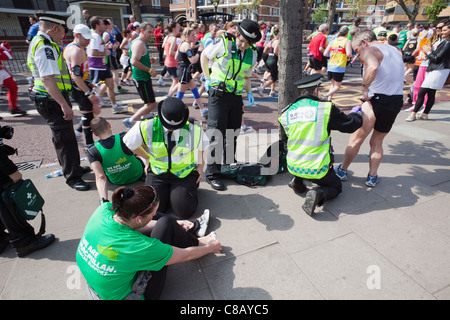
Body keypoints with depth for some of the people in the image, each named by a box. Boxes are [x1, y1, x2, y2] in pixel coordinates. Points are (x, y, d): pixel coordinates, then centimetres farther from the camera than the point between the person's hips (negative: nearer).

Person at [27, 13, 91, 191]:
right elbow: (47, 79, -27)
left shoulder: (39, 43, 16)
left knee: (62, 135, 19)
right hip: (52, 100, -11)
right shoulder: (45, 46, -18)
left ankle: (74, 167, 35)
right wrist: (64, 105, -28)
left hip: (53, 98, 11)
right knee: (65, 138, -4)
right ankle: (72, 177, 7)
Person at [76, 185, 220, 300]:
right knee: (166, 223, -14)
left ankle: (190, 232, 28)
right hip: (123, 295, -6)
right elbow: (185, 255, -19)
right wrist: (210, 247, 1)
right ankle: (197, 242, 15)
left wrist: (174, 224, 5)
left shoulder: (104, 209, -21)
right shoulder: (139, 247, -37)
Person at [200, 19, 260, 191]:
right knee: (217, 134, -8)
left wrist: (249, 93, 3)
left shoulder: (252, 54, 8)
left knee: (233, 134, 12)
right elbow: (205, 55, 7)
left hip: (237, 97, 6)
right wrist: (207, 78, 1)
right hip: (218, 94, -5)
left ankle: (230, 165, 29)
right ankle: (212, 174, 0)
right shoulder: (223, 43, -6)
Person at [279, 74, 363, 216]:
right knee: (336, 187, 21)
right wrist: (358, 115, 22)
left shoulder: (286, 113, 0)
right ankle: (319, 193, -11)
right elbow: (351, 125, 1)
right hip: (317, 169, -4)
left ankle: (297, 180, 17)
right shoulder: (326, 108, -10)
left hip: (292, 167, 4)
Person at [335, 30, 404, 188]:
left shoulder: (369, 50, -7)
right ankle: (372, 177, 18)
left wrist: (365, 87, -20)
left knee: (356, 139, 6)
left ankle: (342, 170, 19)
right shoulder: (394, 50, 20)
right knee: (377, 141, 18)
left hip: (376, 99, -7)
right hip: (397, 101, 7)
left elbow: (373, 67, -30)